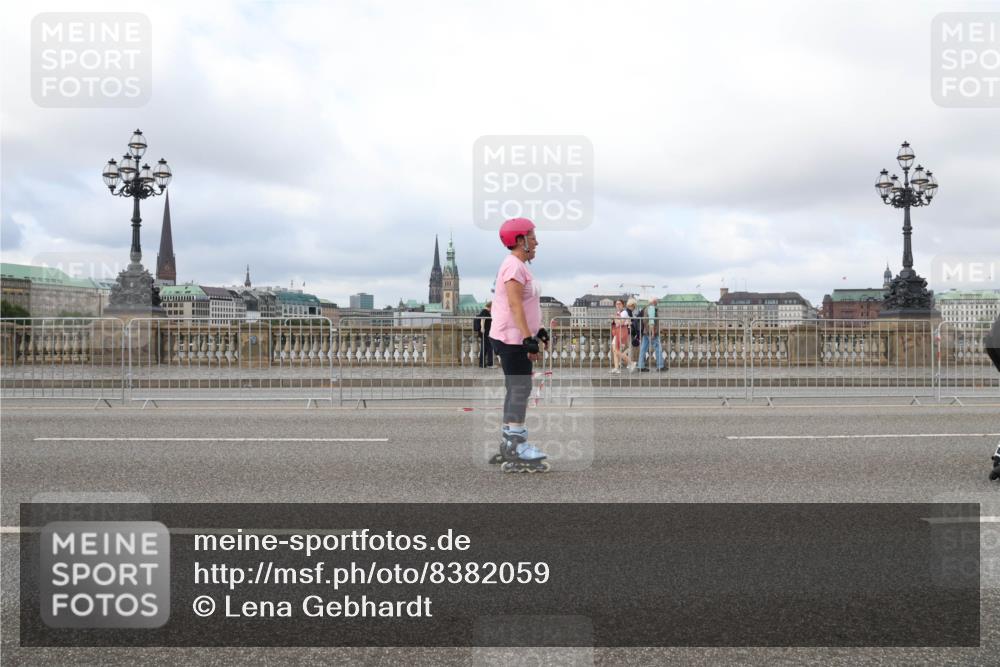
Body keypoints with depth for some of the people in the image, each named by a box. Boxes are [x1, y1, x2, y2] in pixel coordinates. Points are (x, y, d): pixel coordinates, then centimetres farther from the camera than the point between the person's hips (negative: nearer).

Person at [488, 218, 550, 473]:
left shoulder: (520, 266, 16)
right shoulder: (514, 266, -16)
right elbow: (515, 305, -23)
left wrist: (539, 331, 26)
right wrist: (528, 338, -26)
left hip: (517, 338, 11)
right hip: (513, 338, -11)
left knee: (515, 389, 14)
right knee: (520, 389, -10)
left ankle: (509, 442, 21)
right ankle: (516, 448, -8)